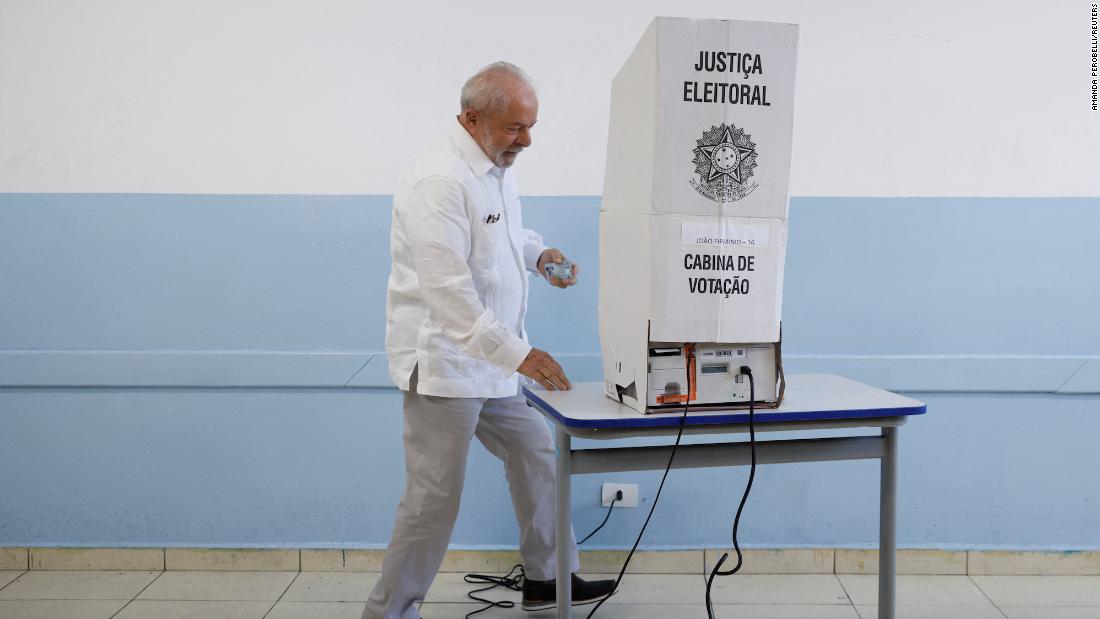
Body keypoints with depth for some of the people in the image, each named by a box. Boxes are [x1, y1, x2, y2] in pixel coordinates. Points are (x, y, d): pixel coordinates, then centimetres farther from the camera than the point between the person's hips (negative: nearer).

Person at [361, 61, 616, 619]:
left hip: (491, 361, 10)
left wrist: (539, 254, 5)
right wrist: (517, 353, -32)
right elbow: (448, 290, -28)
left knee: (536, 459, 18)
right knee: (433, 500, -4)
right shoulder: (438, 183, -23)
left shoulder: (497, 167, 8)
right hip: (443, 364, -10)